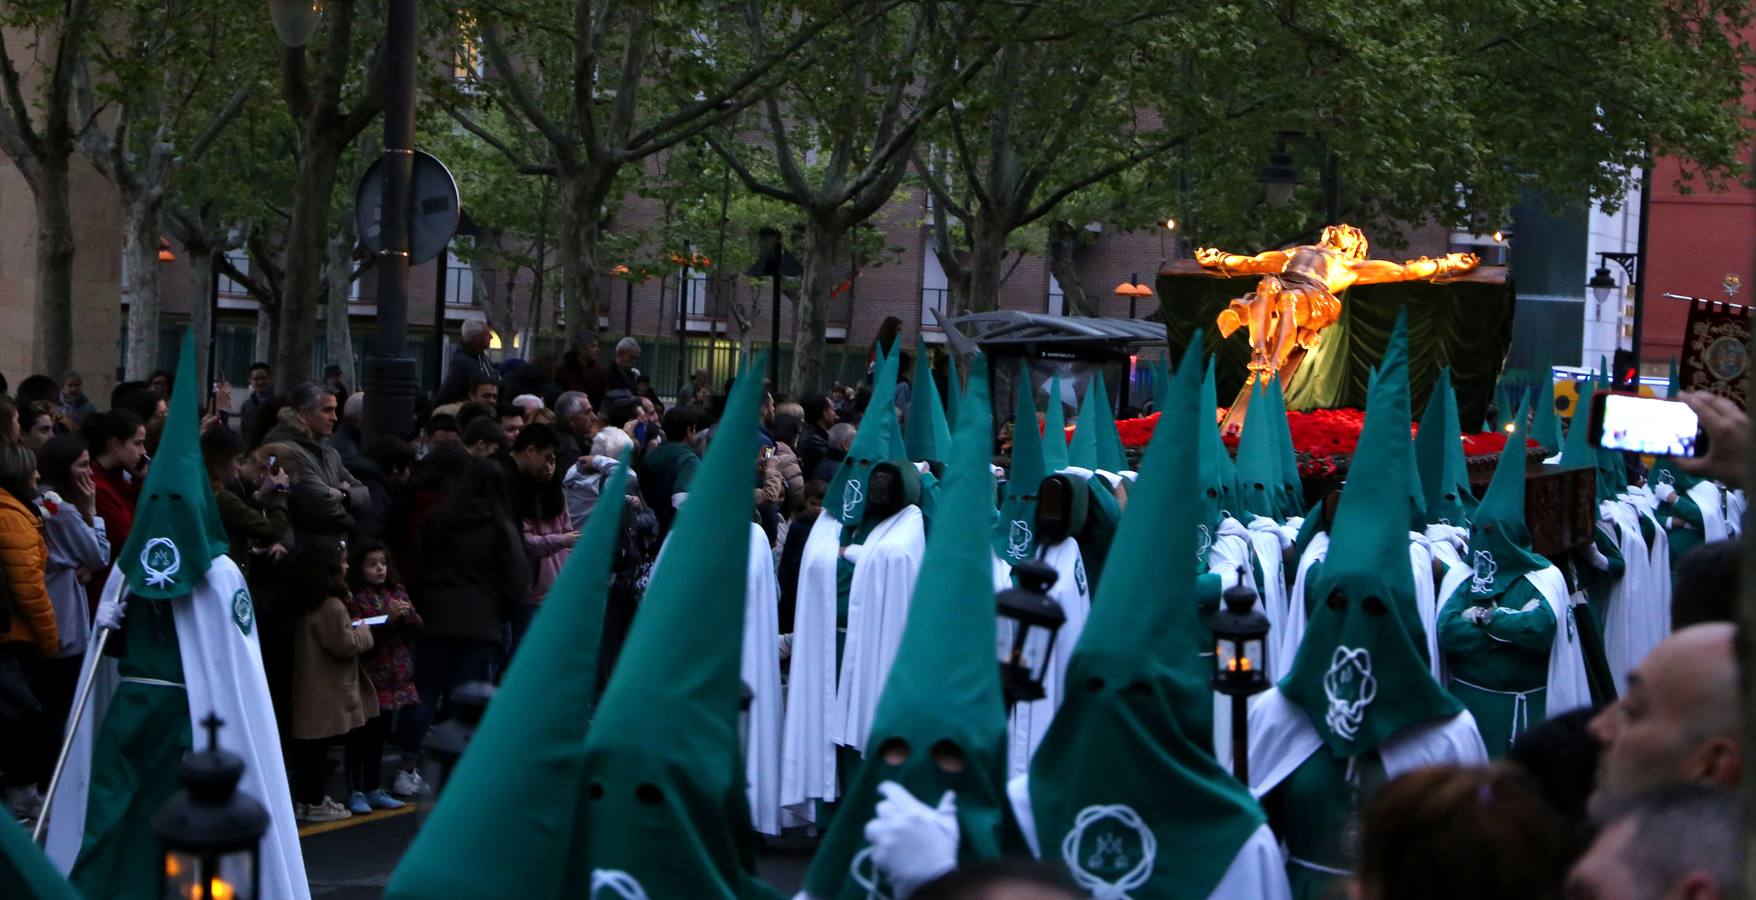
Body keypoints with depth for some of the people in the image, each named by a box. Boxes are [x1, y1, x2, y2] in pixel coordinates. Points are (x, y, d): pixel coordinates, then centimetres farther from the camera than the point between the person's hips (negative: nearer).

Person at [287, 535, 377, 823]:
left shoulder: (310, 604, 12)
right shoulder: (332, 606, -19)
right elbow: (344, 645, -19)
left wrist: (352, 628, 10)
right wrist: (363, 632, -2)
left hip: (310, 690, 9)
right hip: (327, 693, -9)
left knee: (307, 745, 13)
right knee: (318, 747, -2)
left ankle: (304, 799, 20)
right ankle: (315, 803, 4)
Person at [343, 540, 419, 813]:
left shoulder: (396, 592, 11)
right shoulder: (354, 598, -9)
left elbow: (416, 627, 8)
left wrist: (408, 614, -13)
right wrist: (389, 620, -23)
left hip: (395, 676, 6)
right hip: (367, 677, -6)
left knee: (379, 735, 14)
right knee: (360, 737, 0)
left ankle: (374, 790, 22)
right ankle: (356, 792, 7)